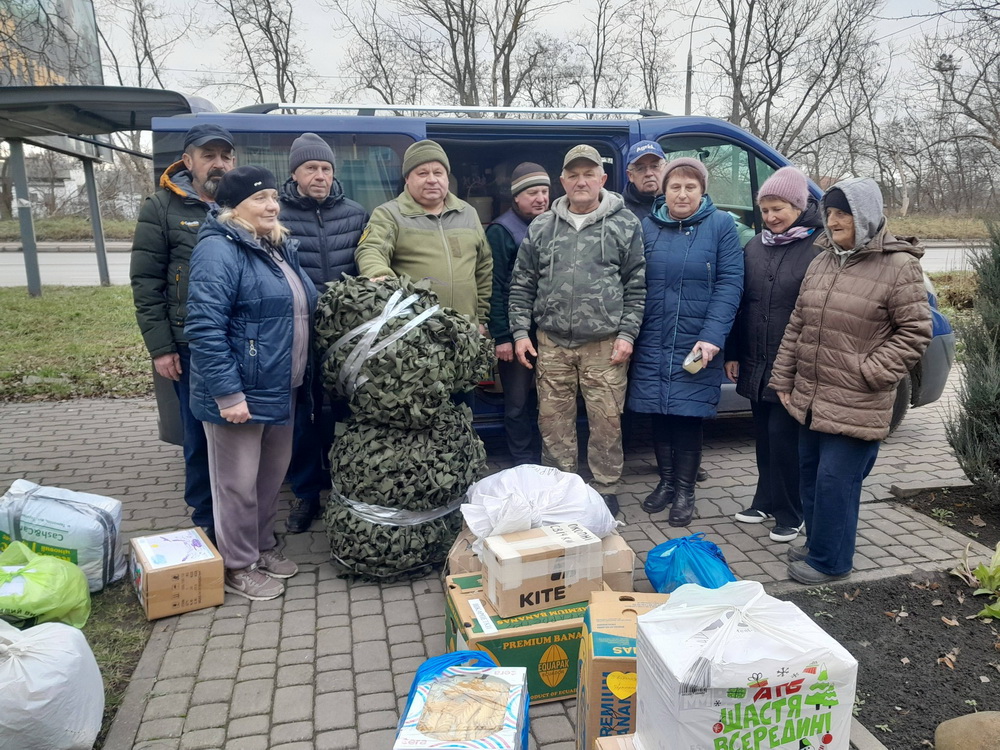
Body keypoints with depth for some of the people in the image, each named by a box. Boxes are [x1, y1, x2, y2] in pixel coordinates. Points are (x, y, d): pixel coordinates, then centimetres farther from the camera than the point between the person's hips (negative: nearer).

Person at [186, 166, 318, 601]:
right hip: (240, 392, -9)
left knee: (274, 471, 19)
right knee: (239, 483, 5)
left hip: (281, 389, 9)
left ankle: (263, 545, 38)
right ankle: (238, 567, 22)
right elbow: (204, 328, -23)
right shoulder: (220, 250, -16)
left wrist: (300, 380, 18)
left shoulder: (280, 248, 12)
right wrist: (227, 393, -25)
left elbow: (303, 309, 22)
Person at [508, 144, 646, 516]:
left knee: (606, 422, 1)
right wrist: (520, 332, 5)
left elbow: (636, 286, 4)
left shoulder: (625, 224, 4)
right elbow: (522, 283, 12)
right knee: (553, 421, 8)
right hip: (551, 343, 3)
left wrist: (627, 333, -3)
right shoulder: (541, 227, 10)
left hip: (605, 344, -2)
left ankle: (606, 490, 19)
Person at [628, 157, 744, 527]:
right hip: (651, 342, 3)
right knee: (659, 416, 9)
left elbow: (730, 284, -6)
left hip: (696, 344, -2)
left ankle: (684, 491, 19)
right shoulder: (647, 226, 7)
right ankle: (666, 482, 27)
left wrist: (712, 337, -15)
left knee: (688, 417, 2)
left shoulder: (721, 225, -1)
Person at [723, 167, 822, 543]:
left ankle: (789, 515, 13)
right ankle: (766, 502, 29)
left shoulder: (821, 247, -8)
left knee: (783, 435, -3)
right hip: (756, 365, 6)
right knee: (764, 434, 14)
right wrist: (733, 354, 12)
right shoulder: (754, 246, 11)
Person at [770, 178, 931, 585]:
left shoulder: (899, 265, -10)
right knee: (810, 475, 16)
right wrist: (783, 379, 9)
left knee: (835, 481, -1)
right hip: (810, 396, 7)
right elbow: (797, 325, 11)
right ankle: (817, 544, 34)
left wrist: (869, 372, -15)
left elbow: (915, 331, -9)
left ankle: (829, 560, 16)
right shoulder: (822, 262, 9)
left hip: (856, 406, -7)